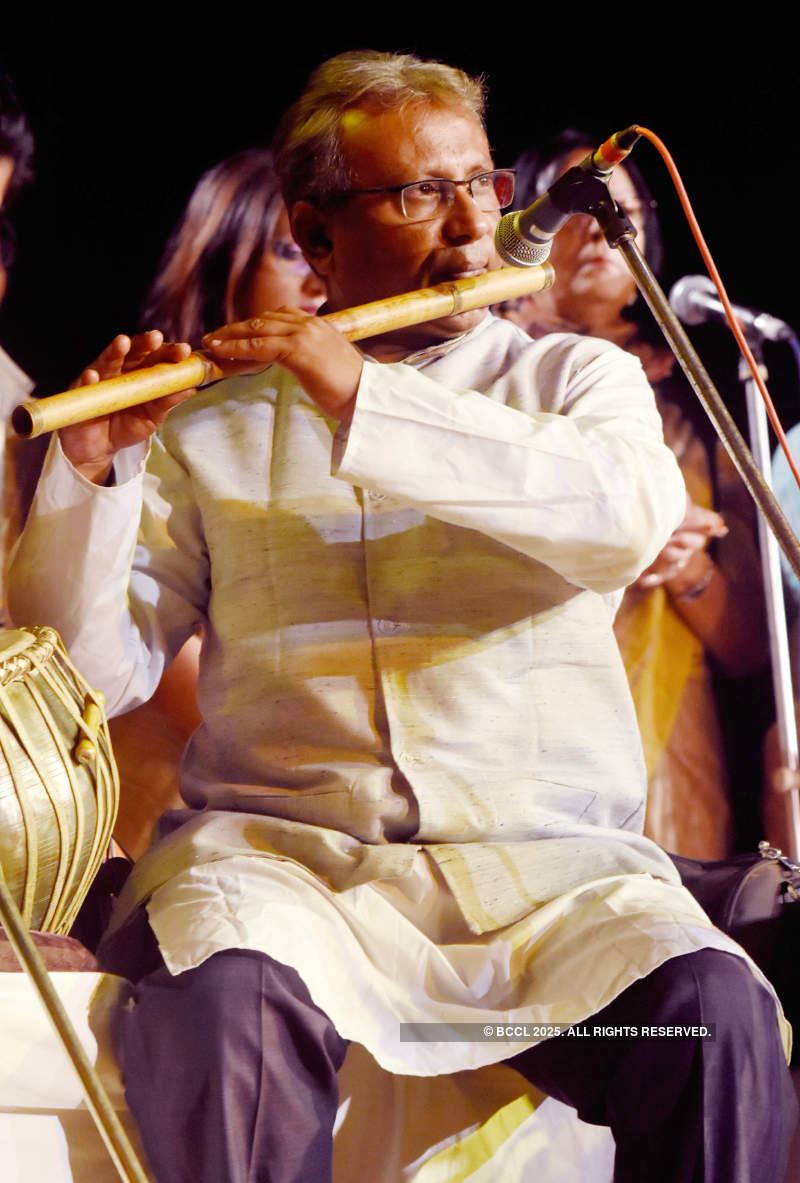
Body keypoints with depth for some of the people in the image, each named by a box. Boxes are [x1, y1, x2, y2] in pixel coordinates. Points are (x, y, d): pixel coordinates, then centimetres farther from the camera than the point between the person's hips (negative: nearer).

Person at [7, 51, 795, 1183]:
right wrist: (92, 474, -8)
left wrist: (367, 399, -14)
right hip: (281, 844, 0)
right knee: (221, 1009, -34)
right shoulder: (211, 428, 14)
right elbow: (93, 675, 9)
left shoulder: (577, 377, 15)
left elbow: (629, 514, -9)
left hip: (550, 860, 1)